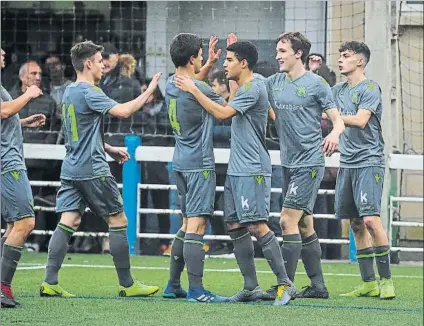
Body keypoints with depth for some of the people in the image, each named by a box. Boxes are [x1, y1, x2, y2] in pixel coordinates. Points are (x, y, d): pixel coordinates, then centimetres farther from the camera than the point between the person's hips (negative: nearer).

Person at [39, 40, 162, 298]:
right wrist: (149, 92, -14)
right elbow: (123, 111, -26)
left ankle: (50, 283, -6)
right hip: (93, 169, -9)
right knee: (118, 221, 1)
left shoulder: (69, 92, 14)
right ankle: (127, 284, 5)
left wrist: (109, 149, 25)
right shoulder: (89, 92, -15)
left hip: (71, 168, 9)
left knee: (68, 223, 3)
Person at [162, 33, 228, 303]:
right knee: (197, 224, -12)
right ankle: (196, 289, -17)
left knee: (188, 223, 16)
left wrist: (210, 64, 30)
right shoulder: (199, 89, -17)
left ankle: (173, 285, 18)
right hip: (199, 164, -9)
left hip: (182, 163, 9)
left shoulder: (171, 85, 8)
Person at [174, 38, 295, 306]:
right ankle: (251, 287, 11)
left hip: (253, 170, -10)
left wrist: (194, 90, -13)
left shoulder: (254, 88, -13)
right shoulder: (244, 87, 16)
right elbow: (231, 105, 36)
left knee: (257, 225, -14)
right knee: (236, 226, 8)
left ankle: (285, 283, -12)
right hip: (236, 170, 10)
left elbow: (222, 112, -20)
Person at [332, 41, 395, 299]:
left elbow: (360, 120, -17)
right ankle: (369, 283, 9)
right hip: (347, 163, 7)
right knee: (356, 224, 5)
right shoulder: (339, 90, 16)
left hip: (369, 161, -7)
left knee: (370, 219, -16)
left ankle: (386, 280, -11)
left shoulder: (370, 88, -5)